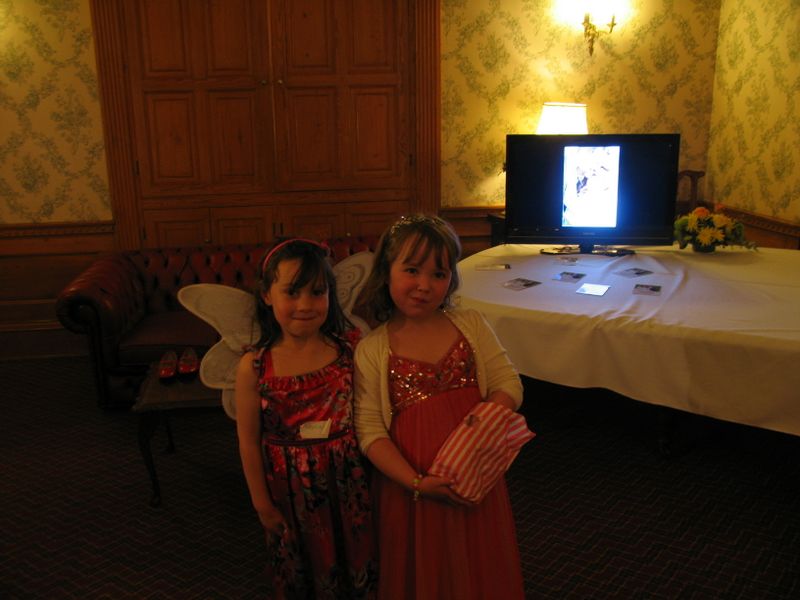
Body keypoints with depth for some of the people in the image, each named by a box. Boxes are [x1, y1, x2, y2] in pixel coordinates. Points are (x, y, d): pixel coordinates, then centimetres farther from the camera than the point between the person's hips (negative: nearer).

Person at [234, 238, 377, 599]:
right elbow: (249, 441, -7)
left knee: (354, 565, 22)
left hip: (348, 484, 1)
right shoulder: (253, 367, -14)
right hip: (291, 491, 0)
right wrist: (262, 504, -3)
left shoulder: (351, 348, -13)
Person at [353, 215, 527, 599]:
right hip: (411, 486, -2)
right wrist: (416, 483, -21)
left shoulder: (471, 325, 1)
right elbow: (370, 431, -10)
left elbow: (508, 384, -1)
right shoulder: (371, 351, -7)